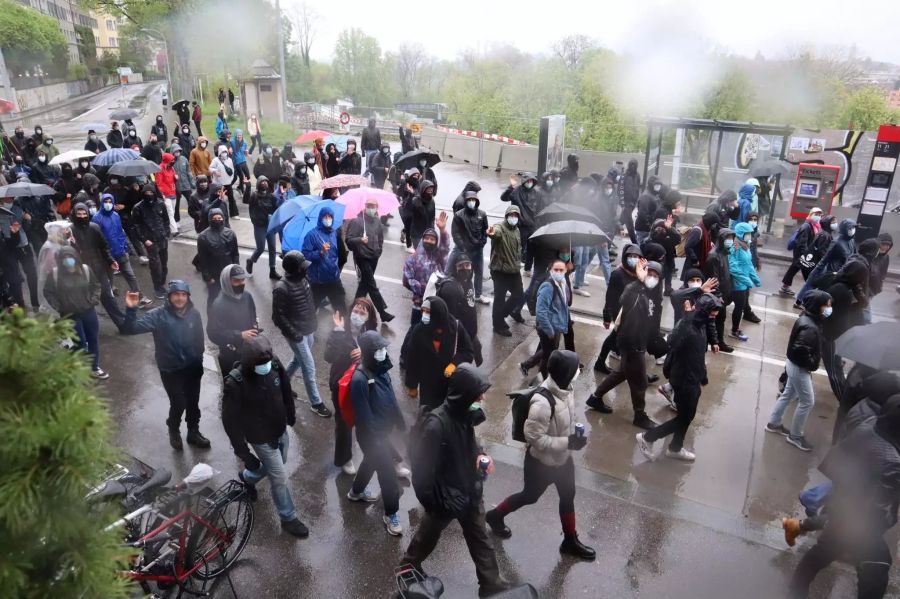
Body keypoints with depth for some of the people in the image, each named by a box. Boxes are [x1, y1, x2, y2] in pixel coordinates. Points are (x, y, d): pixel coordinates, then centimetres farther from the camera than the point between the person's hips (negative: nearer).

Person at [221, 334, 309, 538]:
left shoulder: (274, 363, -17)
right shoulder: (235, 383, -32)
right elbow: (231, 421, -23)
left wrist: (291, 415, 16)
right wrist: (244, 453, -18)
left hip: (281, 430, 6)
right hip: (261, 438, -6)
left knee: (276, 464, 29)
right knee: (280, 478, 7)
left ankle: (247, 477, 58)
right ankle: (288, 519, 30)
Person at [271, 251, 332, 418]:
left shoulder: (302, 279, -1)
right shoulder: (281, 288, -24)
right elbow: (278, 317, -18)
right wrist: (294, 334, -19)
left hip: (309, 330, 7)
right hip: (297, 334, -7)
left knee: (298, 361, 24)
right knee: (309, 368, 1)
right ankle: (316, 403, 15)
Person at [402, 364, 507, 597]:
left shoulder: (465, 414, -11)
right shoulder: (437, 424, -35)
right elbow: (421, 468, -28)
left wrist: (480, 455, -10)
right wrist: (430, 503, -16)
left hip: (470, 492, 5)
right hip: (446, 498, -5)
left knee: (480, 540, 20)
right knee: (428, 536, 23)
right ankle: (409, 567, 51)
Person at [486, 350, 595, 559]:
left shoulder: (563, 389, -11)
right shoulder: (542, 402, -38)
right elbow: (534, 437, -32)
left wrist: (573, 435, 0)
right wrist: (567, 442, -31)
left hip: (563, 457, 7)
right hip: (541, 462, -7)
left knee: (568, 496, 21)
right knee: (529, 496, 16)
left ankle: (570, 541, 42)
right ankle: (495, 516, 43)